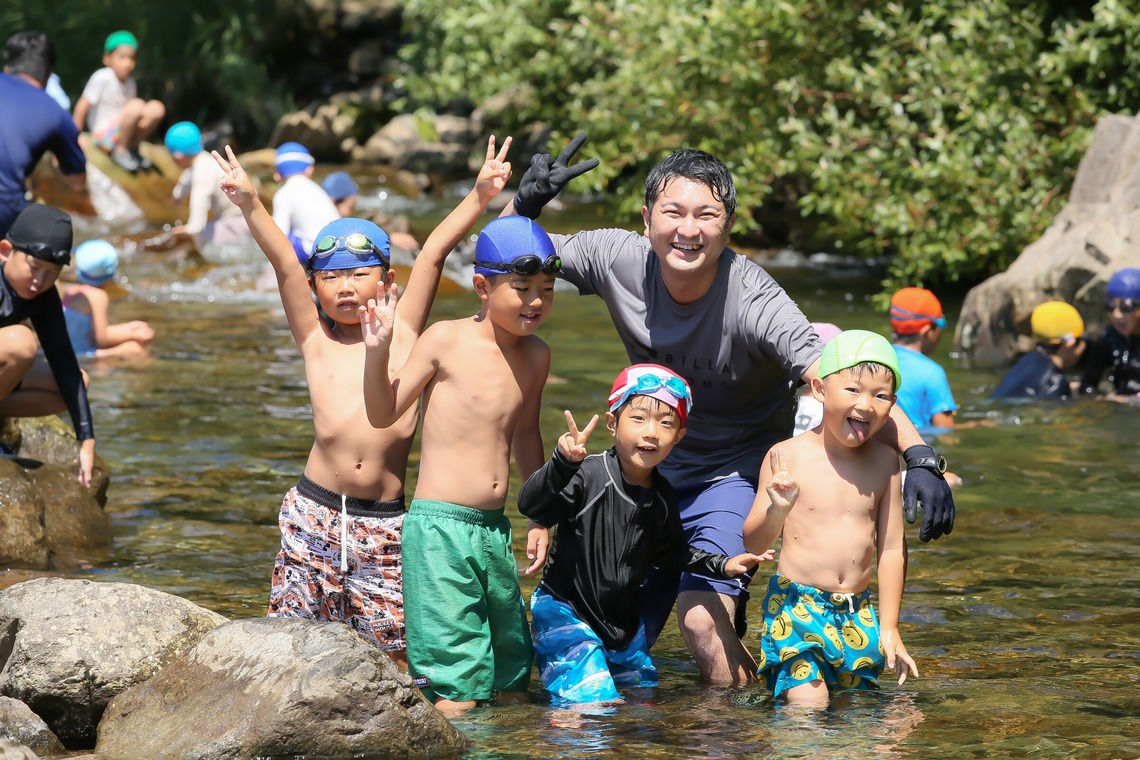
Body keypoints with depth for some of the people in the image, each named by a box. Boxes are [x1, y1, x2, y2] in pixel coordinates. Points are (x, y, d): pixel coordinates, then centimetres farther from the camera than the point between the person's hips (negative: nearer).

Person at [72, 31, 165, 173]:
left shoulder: (130, 83, 8)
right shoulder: (102, 78, -14)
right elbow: (83, 106, -14)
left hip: (121, 132, 7)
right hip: (103, 134, -7)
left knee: (156, 108, -9)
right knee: (136, 106, -29)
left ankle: (133, 148, 4)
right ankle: (121, 151, -13)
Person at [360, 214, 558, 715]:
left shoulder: (535, 355, 9)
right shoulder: (446, 341, -7)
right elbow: (383, 413, -1)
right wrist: (378, 351, -17)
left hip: (494, 528, 7)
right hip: (439, 527, -7)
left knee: (509, 675, 13)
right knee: (457, 684, -11)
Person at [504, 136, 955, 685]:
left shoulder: (752, 302, -28)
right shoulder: (622, 260, -16)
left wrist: (920, 459, -50)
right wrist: (525, 204, -25)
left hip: (738, 471, -5)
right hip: (658, 469, 5)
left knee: (702, 620, -25)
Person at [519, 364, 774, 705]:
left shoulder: (662, 497, -1)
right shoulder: (589, 476, -22)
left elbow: (671, 552, 15)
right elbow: (531, 506, -36)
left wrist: (722, 565, 4)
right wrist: (562, 463, -52)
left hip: (623, 621, 7)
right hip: (565, 610, -7)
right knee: (595, 701, -21)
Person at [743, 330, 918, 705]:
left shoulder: (884, 461, 2)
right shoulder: (787, 457, -7)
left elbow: (892, 548, 7)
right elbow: (751, 544, -5)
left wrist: (889, 628, 6)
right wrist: (777, 511, -26)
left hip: (859, 614, 4)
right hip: (796, 609, -4)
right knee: (808, 704, -17)